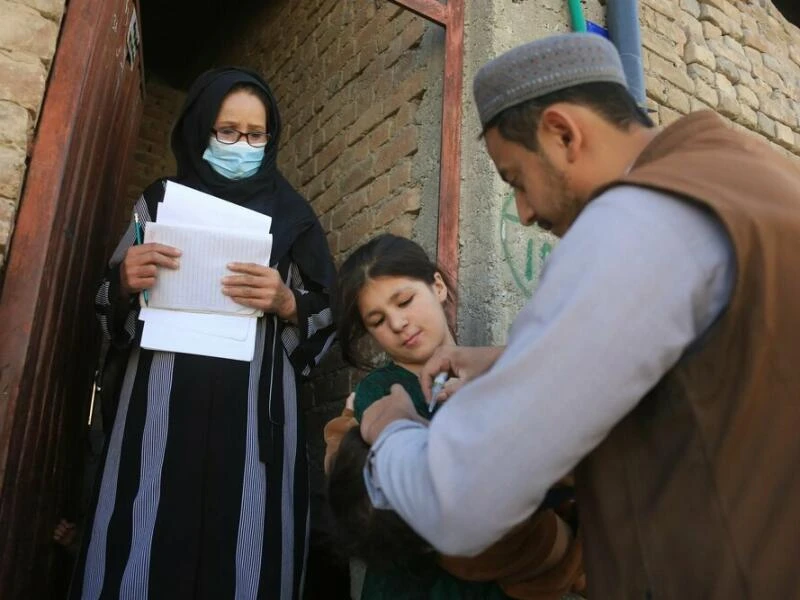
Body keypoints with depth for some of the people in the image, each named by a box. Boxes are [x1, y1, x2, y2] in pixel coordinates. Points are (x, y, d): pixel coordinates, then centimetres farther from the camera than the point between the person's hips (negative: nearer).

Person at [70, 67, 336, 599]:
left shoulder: (292, 215, 9)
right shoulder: (160, 201, 13)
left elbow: (329, 318, 6)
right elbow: (113, 313, 15)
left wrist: (287, 302, -13)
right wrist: (125, 283, -6)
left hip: (256, 410, -1)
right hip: (163, 405, 1)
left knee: (246, 552, -3)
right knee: (144, 550, -3)